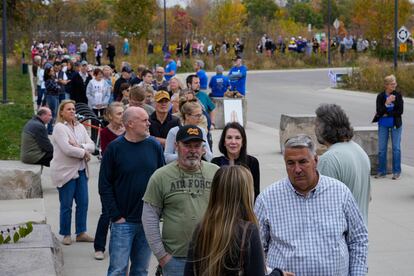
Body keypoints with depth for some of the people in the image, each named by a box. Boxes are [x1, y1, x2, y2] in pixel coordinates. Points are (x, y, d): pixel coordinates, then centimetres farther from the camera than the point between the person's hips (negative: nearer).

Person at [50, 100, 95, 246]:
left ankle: (81, 232, 15)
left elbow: (91, 145, 3)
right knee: (66, 205, 1)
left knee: (83, 202, 6)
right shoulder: (59, 127, -8)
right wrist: (84, 152, -8)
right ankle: (66, 234, 12)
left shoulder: (80, 127, 12)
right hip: (65, 171, -6)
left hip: (81, 170, 6)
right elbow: (67, 149, -20)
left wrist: (79, 146, -16)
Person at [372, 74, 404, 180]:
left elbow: (400, 111, -10)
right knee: (381, 148, 6)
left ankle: (396, 171, 10)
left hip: (395, 124, -1)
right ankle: (381, 171, 17)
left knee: (396, 148, 1)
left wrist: (387, 114, -12)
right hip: (383, 125, 1)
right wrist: (387, 103, -27)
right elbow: (379, 111, -14)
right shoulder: (380, 96, -5)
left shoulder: (398, 95, -6)